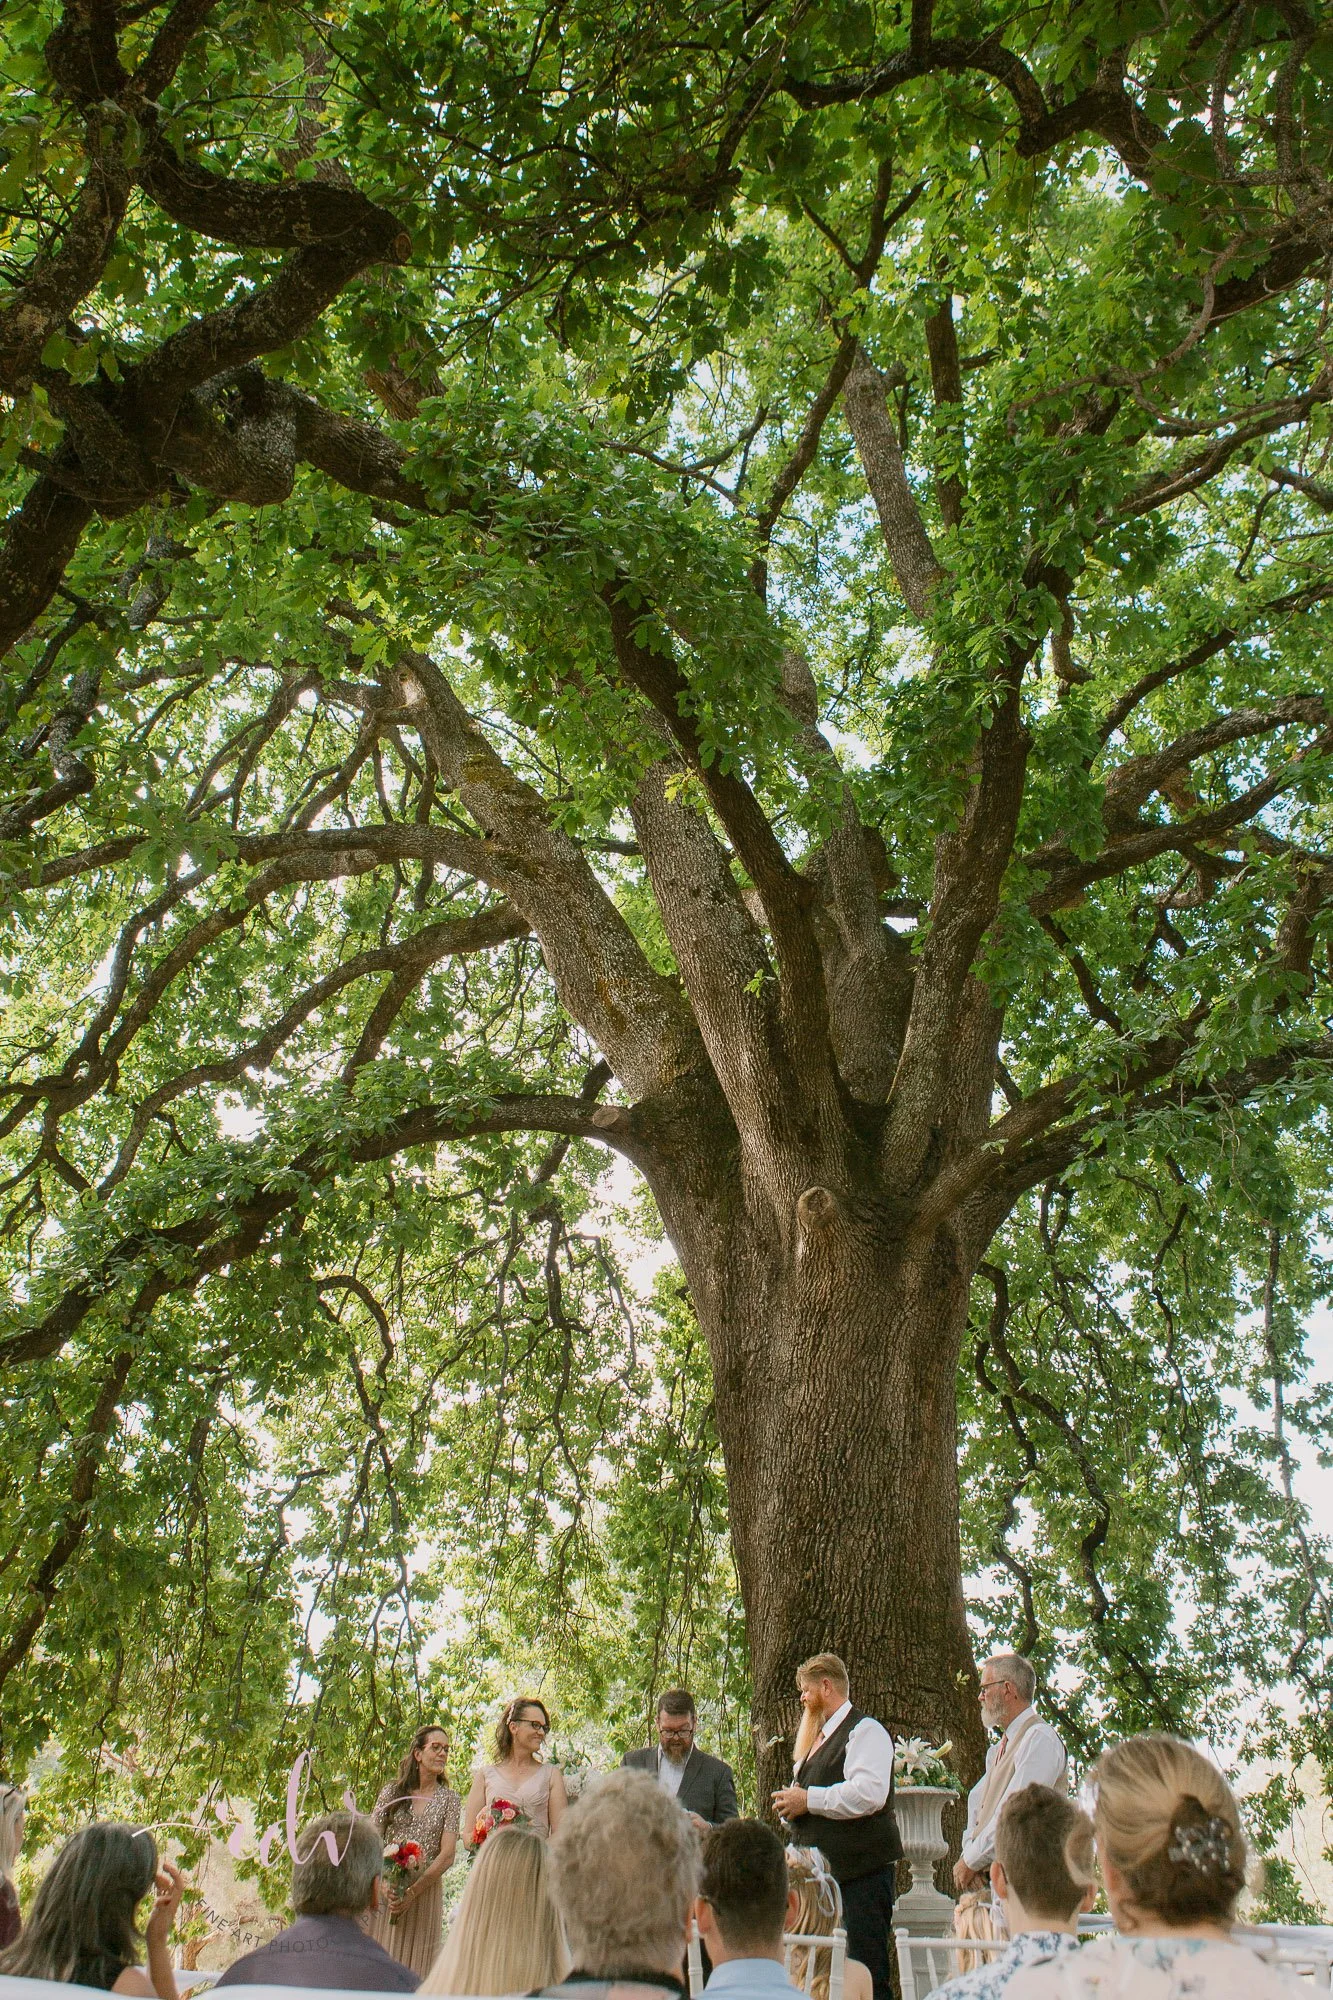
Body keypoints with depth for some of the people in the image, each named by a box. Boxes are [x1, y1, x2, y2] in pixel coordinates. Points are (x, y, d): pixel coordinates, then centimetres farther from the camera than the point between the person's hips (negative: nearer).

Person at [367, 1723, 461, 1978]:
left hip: (425, 1891, 0)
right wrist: (385, 1885, -14)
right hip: (384, 1888, 0)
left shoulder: (448, 1799, 3)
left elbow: (447, 1855, -3)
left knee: (415, 1964, -1)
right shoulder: (392, 1790, 5)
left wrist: (412, 1892, -12)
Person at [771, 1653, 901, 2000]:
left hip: (861, 1870, -9)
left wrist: (808, 1800, -18)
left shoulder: (865, 1730, -9)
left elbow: (868, 1793, -25)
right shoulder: (816, 1737, 21)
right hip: (819, 1869, 9)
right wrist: (791, 1803, 6)